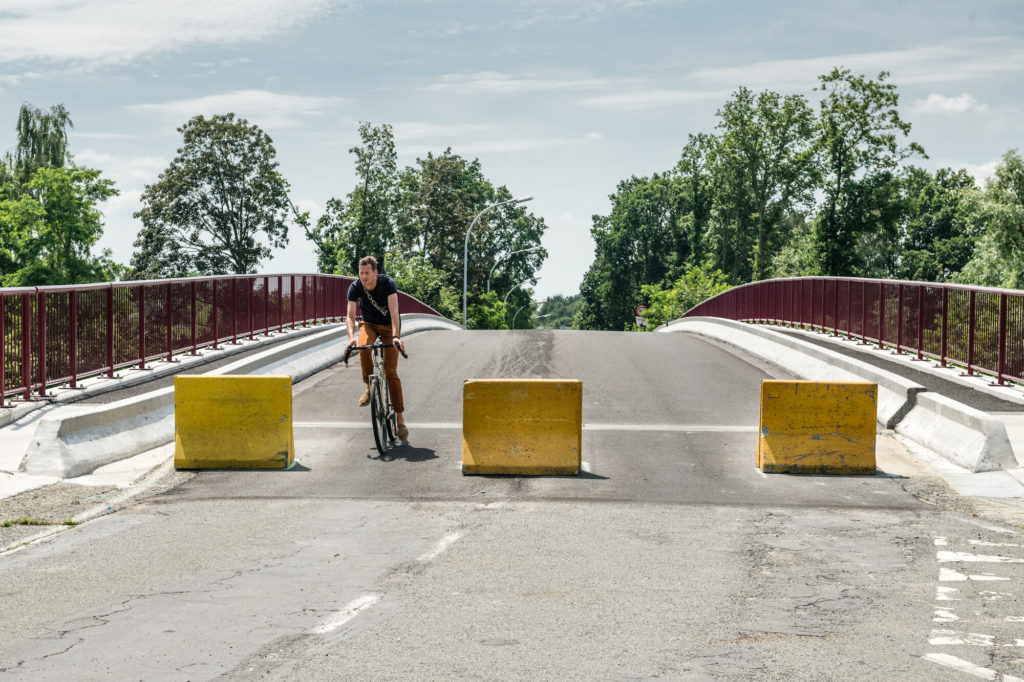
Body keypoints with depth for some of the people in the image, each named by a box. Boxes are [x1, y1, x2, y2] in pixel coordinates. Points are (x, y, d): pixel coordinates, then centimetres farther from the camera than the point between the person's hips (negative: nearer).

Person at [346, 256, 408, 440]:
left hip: (389, 326, -2)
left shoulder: (387, 283, -26)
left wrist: (395, 336, -48)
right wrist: (351, 337, -42)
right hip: (369, 324, 2)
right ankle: (370, 388, -13)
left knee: (390, 372, -11)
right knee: (363, 347, -35)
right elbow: (350, 316, -23)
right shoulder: (355, 287, -19)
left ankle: (400, 416, -5)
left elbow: (394, 311, -35)